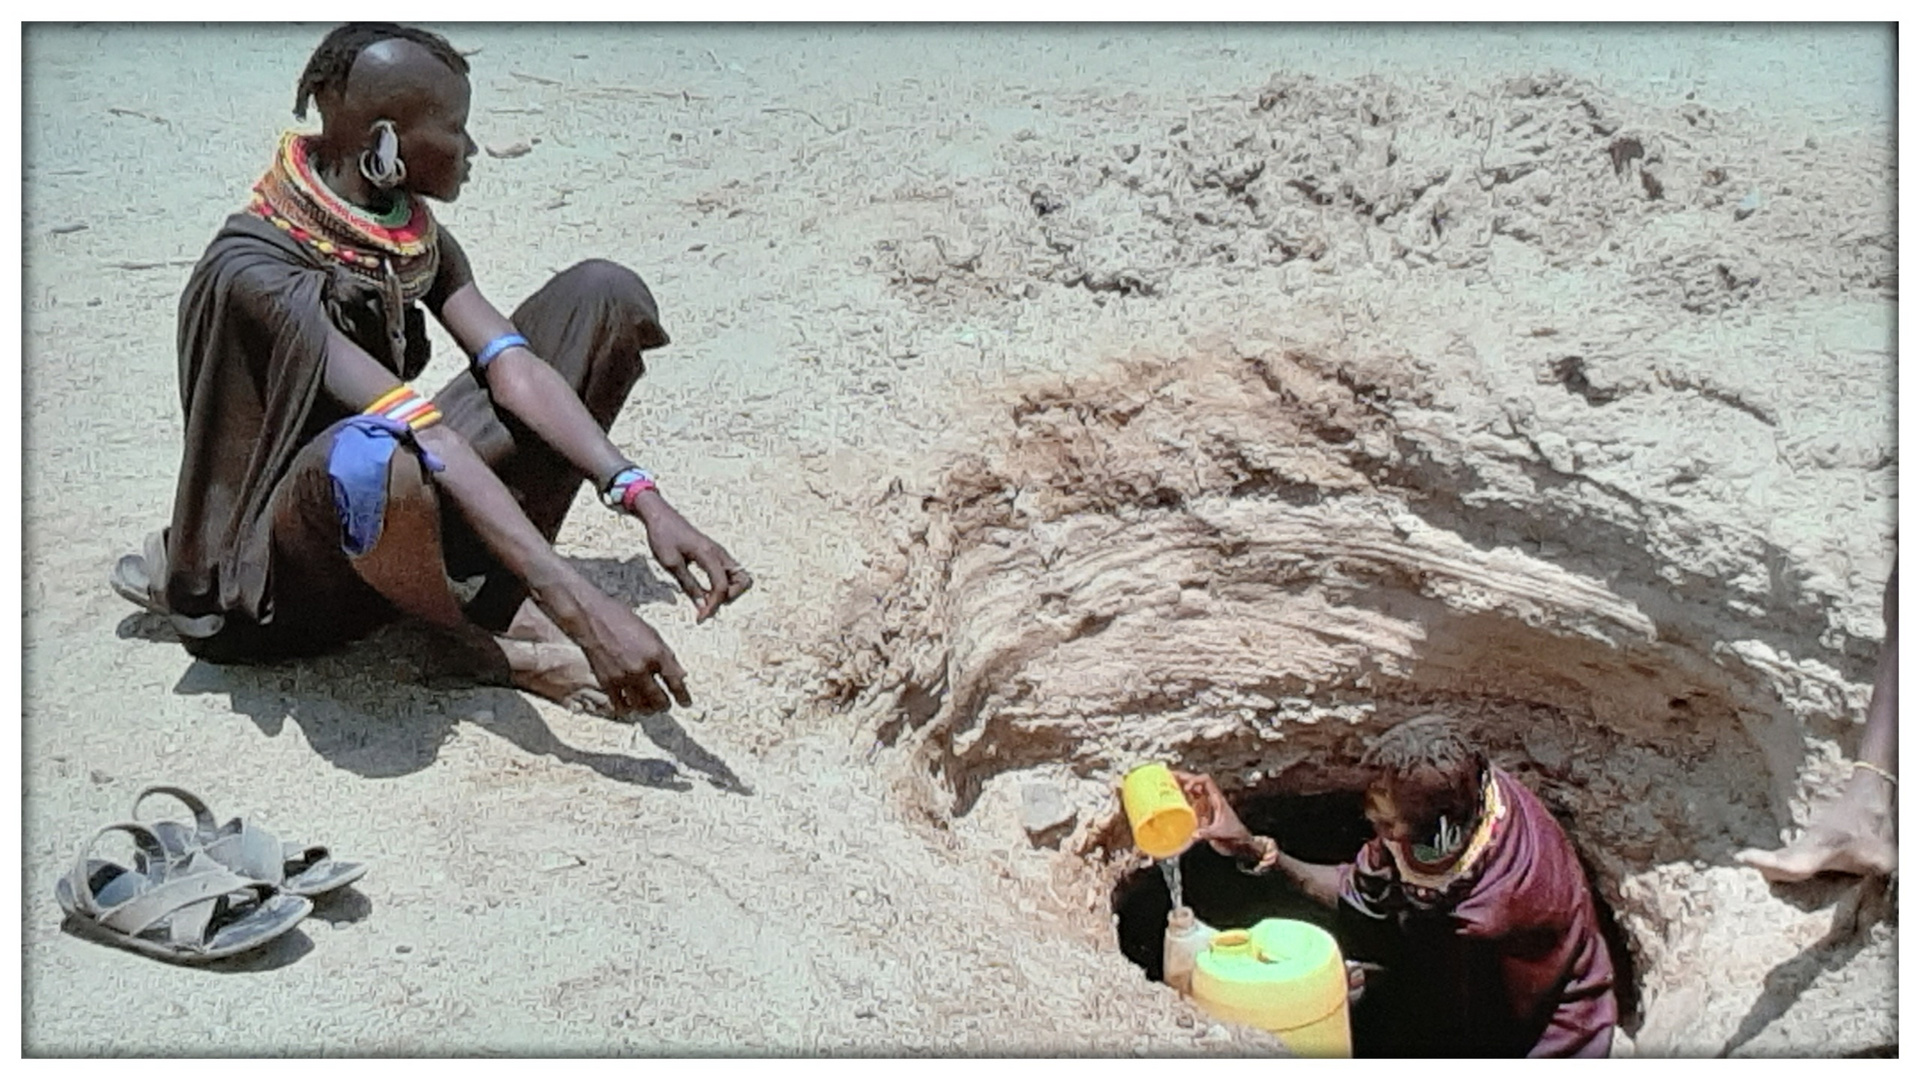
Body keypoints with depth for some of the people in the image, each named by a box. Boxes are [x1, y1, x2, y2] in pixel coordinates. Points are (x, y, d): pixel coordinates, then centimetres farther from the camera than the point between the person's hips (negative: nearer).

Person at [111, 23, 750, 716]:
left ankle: (495, 587, -11)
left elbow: (513, 370, -14)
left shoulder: (415, 234, -1)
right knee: (369, 457, -46)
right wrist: (580, 609, -43)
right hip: (275, 587, -7)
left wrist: (642, 499, -29)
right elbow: (428, 433, -36)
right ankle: (489, 629, -14)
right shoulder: (253, 273, -25)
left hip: (393, 534, 7)